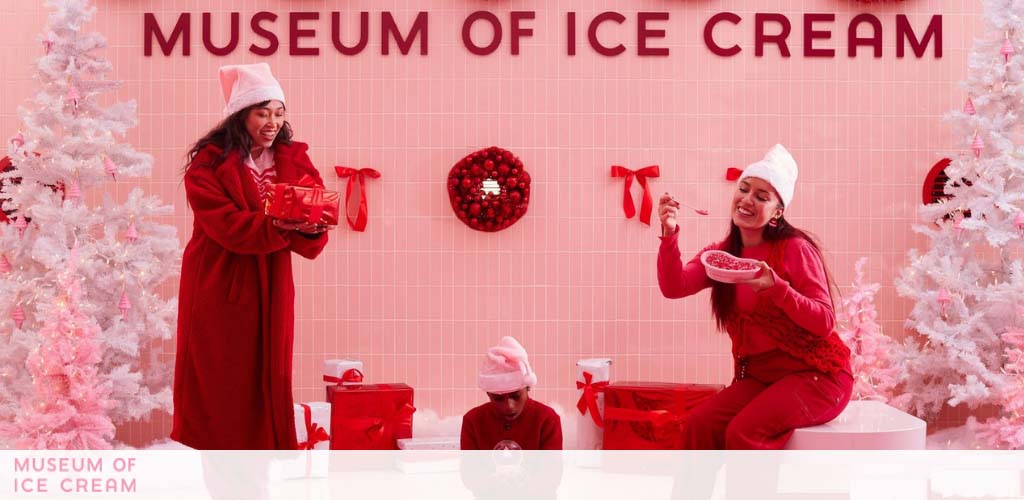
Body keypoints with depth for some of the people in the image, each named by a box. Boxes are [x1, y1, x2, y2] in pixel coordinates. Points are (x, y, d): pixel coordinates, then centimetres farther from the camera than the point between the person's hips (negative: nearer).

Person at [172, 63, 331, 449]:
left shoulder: (295, 162, 5)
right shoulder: (209, 164, -6)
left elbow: (312, 244, -3)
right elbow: (227, 227, -20)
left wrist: (311, 227, -26)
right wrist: (277, 225, -33)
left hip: (270, 291, 4)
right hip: (218, 290, -4)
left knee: (267, 381, 9)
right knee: (221, 387, 2)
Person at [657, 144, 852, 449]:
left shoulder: (795, 248, -11)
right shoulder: (721, 253, 5)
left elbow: (825, 322, -16)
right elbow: (674, 287, -12)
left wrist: (776, 288, -30)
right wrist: (670, 234, -26)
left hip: (815, 375, -5)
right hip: (758, 376, 5)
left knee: (744, 432, -26)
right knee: (699, 426, -18)